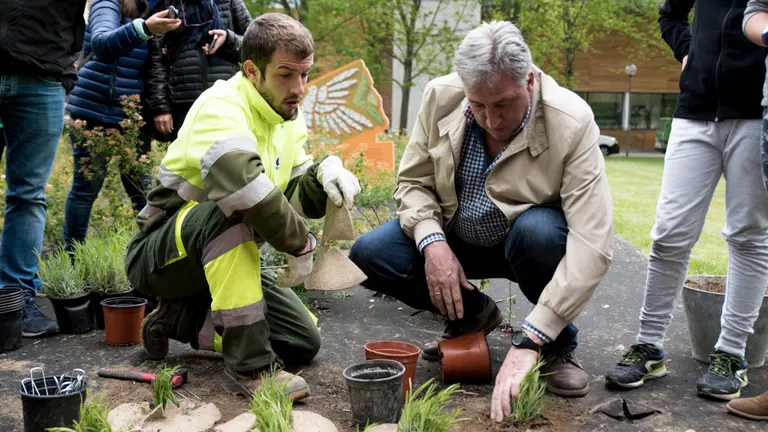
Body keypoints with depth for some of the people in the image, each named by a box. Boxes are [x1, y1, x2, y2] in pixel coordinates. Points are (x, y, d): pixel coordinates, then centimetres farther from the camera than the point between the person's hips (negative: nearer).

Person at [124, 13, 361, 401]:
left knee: (303, 342, -1)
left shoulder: (288, 118, 5)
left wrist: (324, 174, -22)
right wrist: (300, 243, -31)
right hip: (160, 255, -8)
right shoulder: (222, 106, -22)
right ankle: (249, 364, -33)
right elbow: (241, 181, -41)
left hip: (223, 257, 8)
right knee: (231, 211, -39)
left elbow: (295, 195, 0)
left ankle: (180, 319, 10)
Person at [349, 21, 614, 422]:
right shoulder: (440, 97, -17)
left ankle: (560, 342, -6)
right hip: (454, 239, 4)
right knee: (368, 255, -17)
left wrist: (527, 342, -41)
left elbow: (591, 244, -35)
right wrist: (432, 242, -25)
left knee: (541, 231, -37)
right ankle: (472, 313, 9)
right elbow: (413, 181, -4)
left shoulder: (571, 123, -28)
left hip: (527, 238, -3)